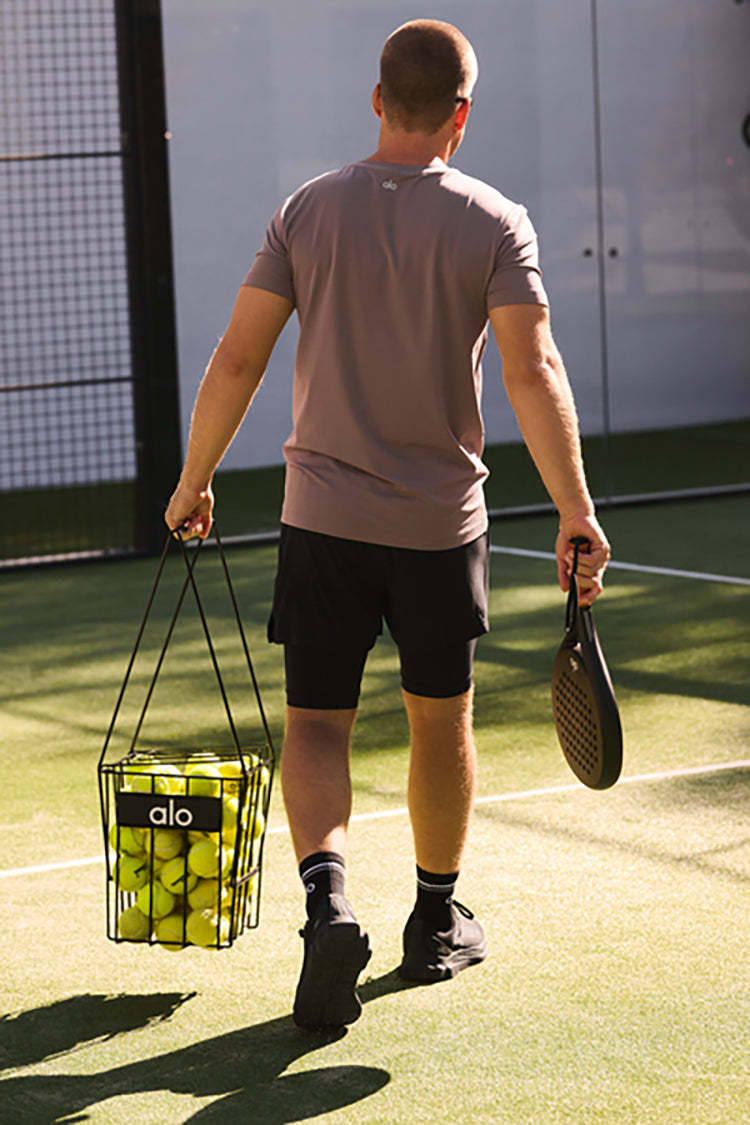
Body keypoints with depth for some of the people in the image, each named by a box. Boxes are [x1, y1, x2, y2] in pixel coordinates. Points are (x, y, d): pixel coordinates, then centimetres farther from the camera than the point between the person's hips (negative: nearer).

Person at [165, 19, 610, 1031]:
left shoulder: (308, 212, -1)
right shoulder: (494, 223, -6)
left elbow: (238, 358, -2)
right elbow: (533, 371, -15)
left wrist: (194, 481, 9)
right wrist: (577, 514, -13)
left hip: (323, 518, 0)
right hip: (442, 524, 0)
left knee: (317, 725, 5)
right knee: (441, 720, 17)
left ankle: (327, 899, -19)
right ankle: (437, 925, 30)